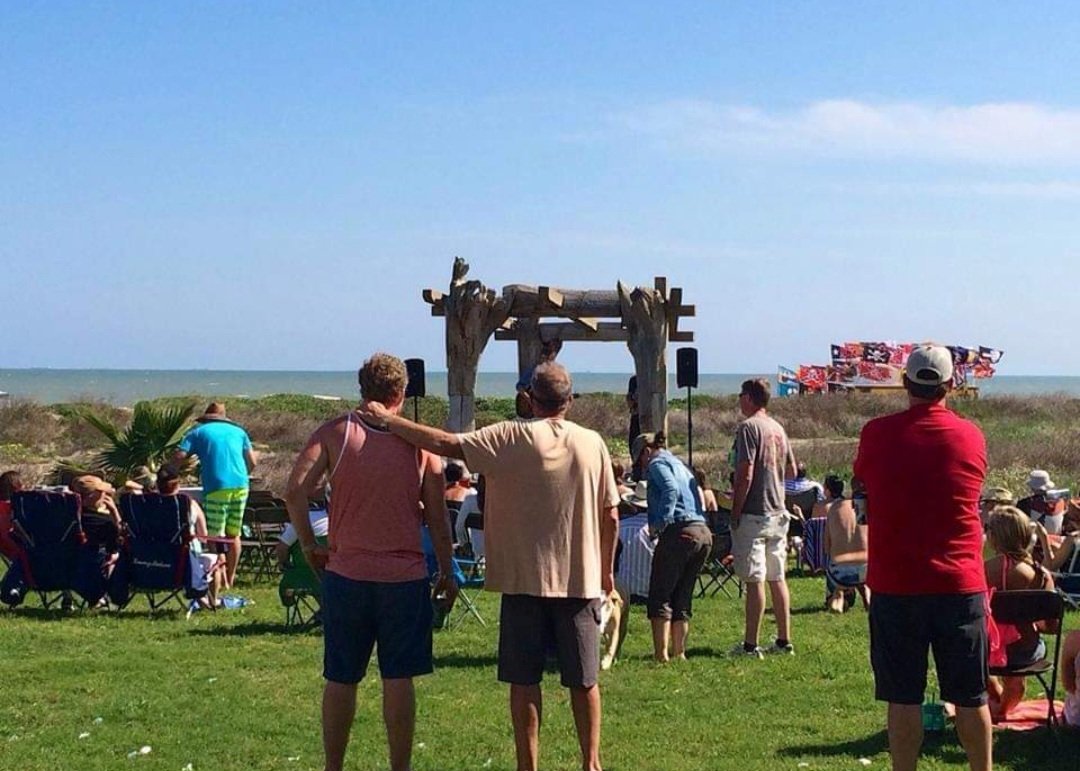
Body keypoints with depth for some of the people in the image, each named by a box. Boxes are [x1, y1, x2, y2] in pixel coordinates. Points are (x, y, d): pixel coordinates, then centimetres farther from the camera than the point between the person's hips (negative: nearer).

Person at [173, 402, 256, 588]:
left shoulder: (198, 432, 11)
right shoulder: (238, 432, 20)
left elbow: (178, 457, -1)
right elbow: (252, 463, 17)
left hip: (216, 488, -4)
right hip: (240, 486, 4)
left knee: (216, 537, -1)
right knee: (233, 535, 14)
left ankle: (222, 582, -4)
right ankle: (230, 579, 22)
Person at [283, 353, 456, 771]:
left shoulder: (335, 432, -1)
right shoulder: (420, 441, 0)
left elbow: (295, 491, -11)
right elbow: (437, 516, 2)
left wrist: (309, 544, 2)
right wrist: (447, 572, 12)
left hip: (346, 574, 0)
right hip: (405, 575, 0)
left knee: (340, 678, 10)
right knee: (398, 678, 6)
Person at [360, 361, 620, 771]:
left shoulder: (512, 438, -8)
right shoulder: (593, 444, 0)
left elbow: (445, 443, -14)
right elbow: (611, 516, 4)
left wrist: (388, 419, -4)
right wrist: (607, 569, 17)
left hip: (525, 579, -2)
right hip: (580, 579, 2)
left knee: (524, 680, 7)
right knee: (583, 680, 12)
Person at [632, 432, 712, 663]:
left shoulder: (658, 463, 2)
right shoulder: (681, 465, 28)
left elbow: (671, 490, -17)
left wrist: (659, 523, -17)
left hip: (680, 531, -8)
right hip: (703, 533, 8)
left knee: (660, 597, -3)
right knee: (683, 599, 14)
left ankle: (661, 653, -6)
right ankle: (679, 652, 15)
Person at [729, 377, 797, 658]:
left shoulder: (748, 427, -13)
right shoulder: (778, 428, 12)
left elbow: (745, 474, -18)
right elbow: (791, 469, 18)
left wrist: (735, 513, -13)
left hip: (753, 514, -8)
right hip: (778, 513, 8)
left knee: (754, 581, -6)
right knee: (777, 578, 12)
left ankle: (750, 645, -3)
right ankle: (784, 640, 16)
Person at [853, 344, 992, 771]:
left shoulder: (877, 434, -4)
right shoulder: (971, 436, -1)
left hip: (895, 586, -1)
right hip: (960, 585, 1)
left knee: (903, 698, 5)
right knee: (970, 697, 12)